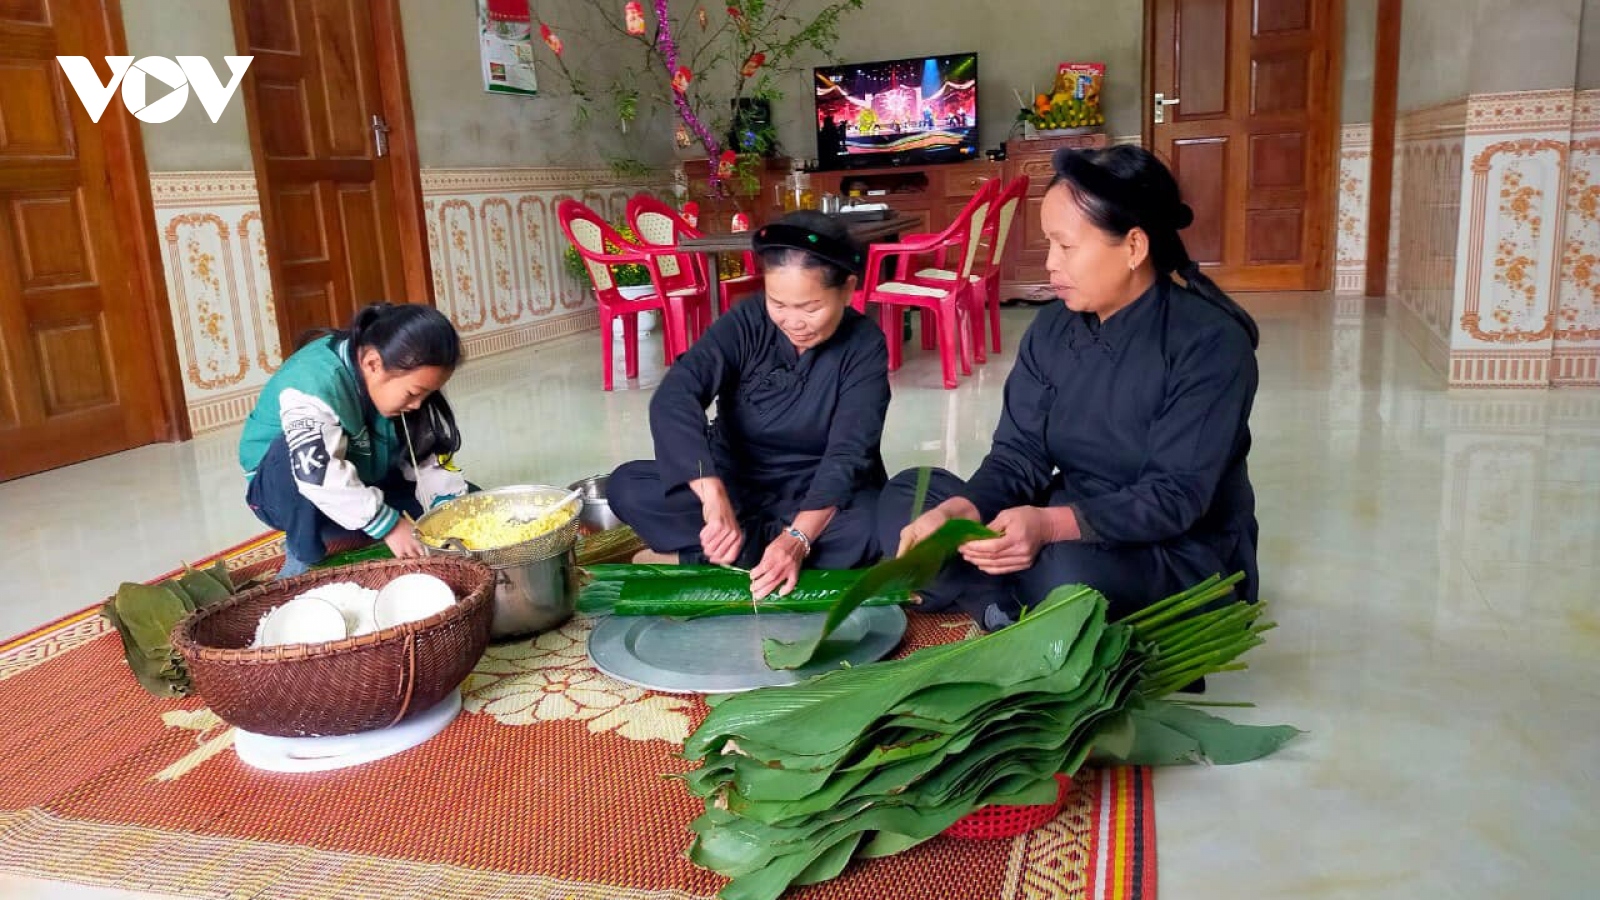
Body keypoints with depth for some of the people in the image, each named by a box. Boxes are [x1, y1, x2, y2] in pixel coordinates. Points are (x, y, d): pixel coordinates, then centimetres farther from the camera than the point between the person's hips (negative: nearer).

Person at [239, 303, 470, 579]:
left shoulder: (399, 375, -13)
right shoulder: (314, 383, -34)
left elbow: (424, 454, -8)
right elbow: (319, 475, -42)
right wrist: (388, 525, -41)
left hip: (363, 485, 6)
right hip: (285, 493, -5)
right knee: (296, 446, -38)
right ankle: (304, 555, -17)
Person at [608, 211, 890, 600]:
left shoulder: (864, 346, -14)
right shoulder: (746, 323, -15)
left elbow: (847, 452, -24)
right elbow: (673, 399, -30)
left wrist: (798, 537, -41)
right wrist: (712, 495, -46)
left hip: (819, 495, -1)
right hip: (734, 482, 1)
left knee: (871, 525, -35)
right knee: (627, 487, -21)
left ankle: (693, 559, -25)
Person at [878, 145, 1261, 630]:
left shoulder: (1210, 342, -18)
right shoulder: (1051, 330, 1)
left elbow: (1176, 495, -24)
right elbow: (1019, 453, -3)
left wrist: (1051, 524, -38)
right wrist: (958, 512, -24)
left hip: (1185, 553, -6)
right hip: (1064, 528, 6)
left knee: (1070, 573, -40)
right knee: (906, 495, -4)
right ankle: (1010, 613, -21)